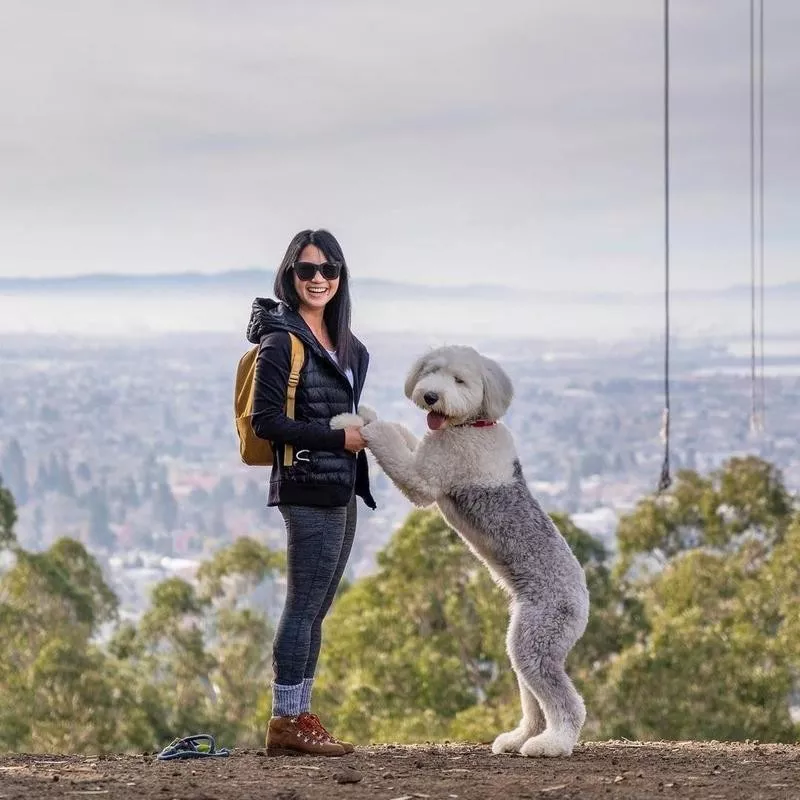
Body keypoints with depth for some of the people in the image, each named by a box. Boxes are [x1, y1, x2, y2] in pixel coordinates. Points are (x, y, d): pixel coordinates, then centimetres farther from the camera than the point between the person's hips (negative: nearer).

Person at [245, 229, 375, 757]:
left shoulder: (347, 346, 15)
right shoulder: (282, 342, -10)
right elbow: (266, 421, -15)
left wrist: (365, 434, 7)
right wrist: (339, 438, -15)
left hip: (341, 489, 8)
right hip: (307, 487, -8)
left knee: (315, 610, 10)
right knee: (305, 606, -6)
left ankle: (298, 719, 15)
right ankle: (285, 724, -2)